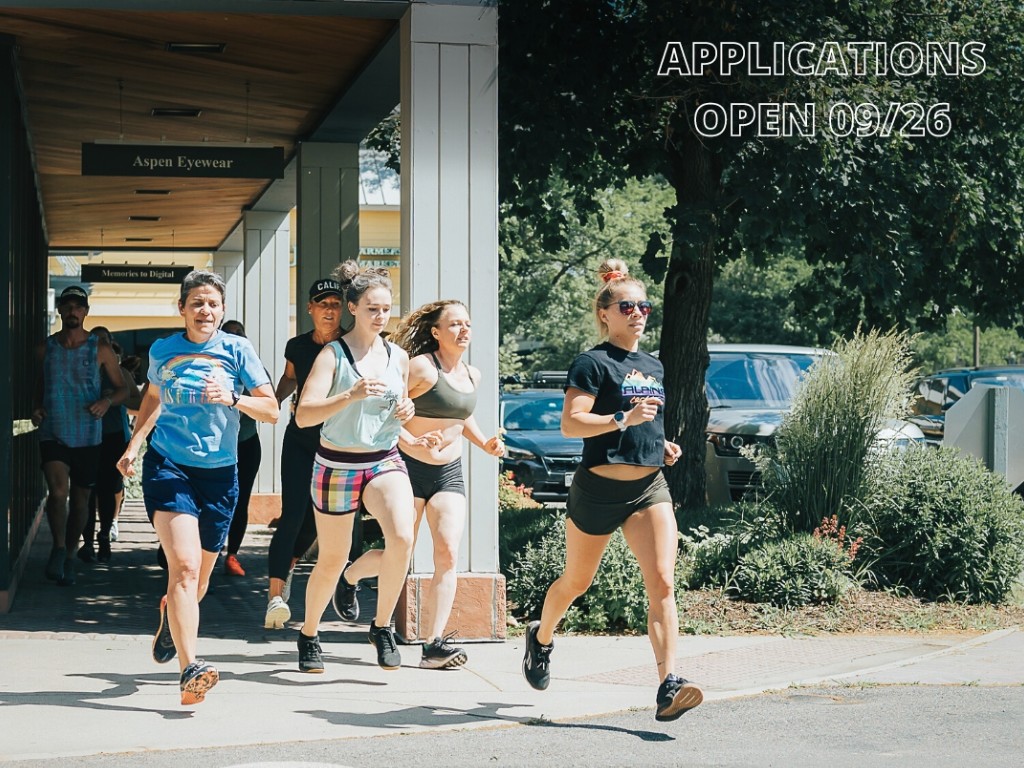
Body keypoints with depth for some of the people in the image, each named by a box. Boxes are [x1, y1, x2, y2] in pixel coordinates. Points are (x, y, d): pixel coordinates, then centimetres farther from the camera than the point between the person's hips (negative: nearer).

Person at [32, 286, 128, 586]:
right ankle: (58, 548, -2)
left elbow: (122, 388, 4)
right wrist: (36, 409, -1)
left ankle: (69, 556, 27)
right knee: (57, 491, -21)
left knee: (80, 499, 10)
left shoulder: (100, 348, 0)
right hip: (53, 434, 0)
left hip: (87, 437, 0)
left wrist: (107, 401, -17)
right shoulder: (46, 348, 5)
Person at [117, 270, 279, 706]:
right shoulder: (163, 351, 5)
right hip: (168, 466, -1)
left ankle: (171, 614, 49)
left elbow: (271, 411, -2)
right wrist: (134, 446, 15)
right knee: (184, 566, -22)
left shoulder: (237, 350, 0)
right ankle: (190, 669, -29)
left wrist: (231, 399, -19)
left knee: (199, 579, 13)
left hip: (219, 474, 1)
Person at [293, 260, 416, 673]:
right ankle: (309, 635, 33)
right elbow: (303, 415, -20)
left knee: (402, 536, -24)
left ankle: (382, 625, -7)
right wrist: (351, 395, -33)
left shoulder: (399, 357, 6)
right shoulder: (333, 355, -9)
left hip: (385, 462, 3)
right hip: (337, 465, -3)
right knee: (332, 559, 8)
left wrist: (406, 412, -3)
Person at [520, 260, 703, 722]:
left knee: (662, 583, -14)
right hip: (599, 488, -5)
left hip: (648, 488, 5)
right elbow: (570, 424, -17)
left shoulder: (653, 367, 16)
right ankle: (541, 637, 46)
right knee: (576, 582, 14)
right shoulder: (593, 363, -6)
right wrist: (623, 419, -28)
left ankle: (669, 688, -22)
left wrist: (664, 445, 12)